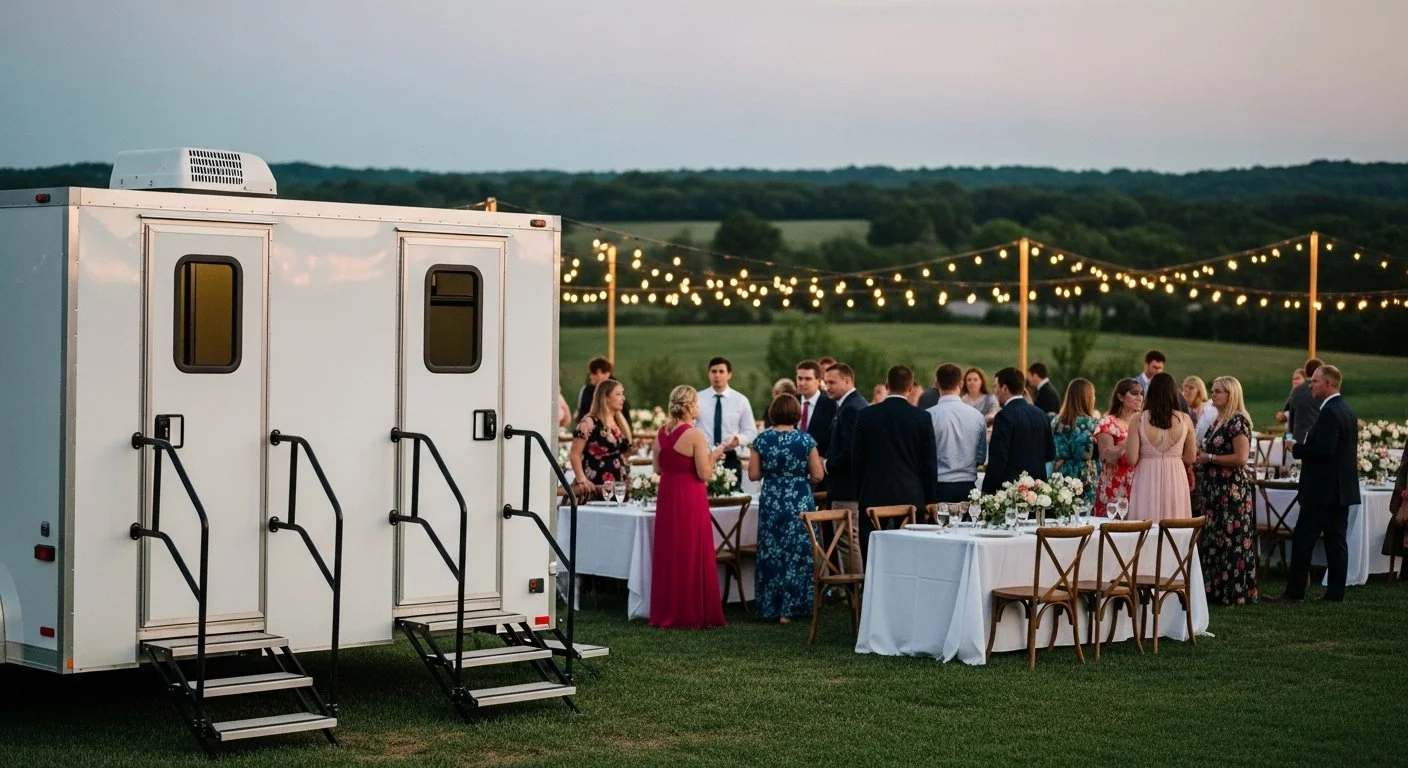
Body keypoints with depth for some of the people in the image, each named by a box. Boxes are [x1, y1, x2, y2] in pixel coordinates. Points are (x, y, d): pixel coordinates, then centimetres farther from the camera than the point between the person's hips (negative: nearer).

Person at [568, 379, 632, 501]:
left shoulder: (620, 422, 15)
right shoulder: (589, 423, -6)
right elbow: (574, 455, -10)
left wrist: (633, 449, 8)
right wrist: (582, 480, -19)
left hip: (617, 487, 7)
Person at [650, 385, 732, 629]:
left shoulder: (662, 433, 4)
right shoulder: (694, 436, -15)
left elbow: (658, 469, 11)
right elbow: (705, 474, -15)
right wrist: (714, 454, 0)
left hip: (666, 497, 6)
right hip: (690, 499, -6)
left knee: (668, 554, 12)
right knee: (693, 554, 2)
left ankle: (667, 612, 18)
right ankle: (694, 613, 5)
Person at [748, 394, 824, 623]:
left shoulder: (762, 440, -3)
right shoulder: (805, 440, -7)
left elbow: (754, 474, -2)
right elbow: (817, 475, -6)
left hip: (770, 503, 2)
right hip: (800, 502, -2)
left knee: (771, 554, 9)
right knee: (796, 553, 7)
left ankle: (770, 608, 13)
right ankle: (790, 608, 9)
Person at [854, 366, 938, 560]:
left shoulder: (866, 415, -1)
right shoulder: (922, 418, -2)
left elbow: (858, 459, 4)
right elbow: (930, 464, 1)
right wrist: (928, 499, 10)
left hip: (874, 495, 0)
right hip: (911, 496, 0)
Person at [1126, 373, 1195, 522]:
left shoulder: (1138, 419, -6)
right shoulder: (1185, 420, -2)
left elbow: (1132, 459, -7)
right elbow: (1190, 459, 5)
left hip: (1147, 481, -1)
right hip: (1176, 481, 1)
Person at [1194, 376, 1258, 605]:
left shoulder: (1238, 421, -12)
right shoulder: (1217, 421, 15)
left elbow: (1241, 457, -20)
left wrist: (1208, 458, -14)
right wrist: (1199, 455, 6)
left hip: (1233, 490, -9)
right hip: (1213, 489, 9)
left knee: (1231, 541, -5)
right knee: (1212, 541, 9)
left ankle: (1236, 593, 1)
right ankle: (1215, 589, 15)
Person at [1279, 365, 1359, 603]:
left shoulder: (1329, 413, -17)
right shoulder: (1348, 411, 14)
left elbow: (1324, 449, -25)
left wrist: (1297, 449, -11)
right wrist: (1304, 447, 14)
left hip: (1323, 491, -10)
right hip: (1343, 488, 10)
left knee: (1303, 539, -5)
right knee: (1336, 540, 9)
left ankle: (1294, 592, -3)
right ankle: (1335, 592, 10)